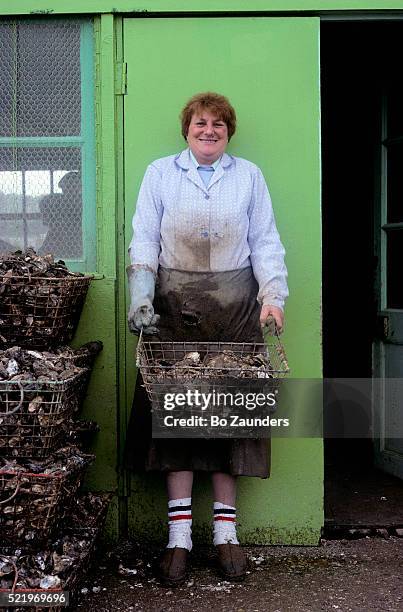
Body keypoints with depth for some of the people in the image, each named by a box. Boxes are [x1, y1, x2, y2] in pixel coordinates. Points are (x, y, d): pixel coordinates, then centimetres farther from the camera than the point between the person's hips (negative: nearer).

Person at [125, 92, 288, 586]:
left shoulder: (248, 175, 13)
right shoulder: (160, 173, 11)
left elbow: (265, 242, 7)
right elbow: (143, 239, 4)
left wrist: (273, 296, -7)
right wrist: (141, 298, -9)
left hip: (234, 305, 1)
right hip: (176, 304, -1)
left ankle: (225, 531, 9)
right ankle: (179, 535, 2)